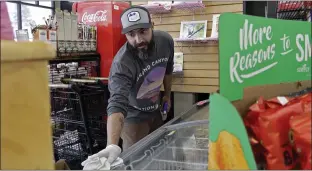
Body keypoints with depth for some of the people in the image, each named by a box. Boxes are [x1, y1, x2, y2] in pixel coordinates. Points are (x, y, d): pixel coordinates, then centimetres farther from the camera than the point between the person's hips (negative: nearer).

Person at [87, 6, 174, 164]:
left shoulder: (165, 41, -18)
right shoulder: (122, 64, -36)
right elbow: (118, 104, -48)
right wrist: (112, 146, -62)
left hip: (155, 111, 6)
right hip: (133, 117, -5)